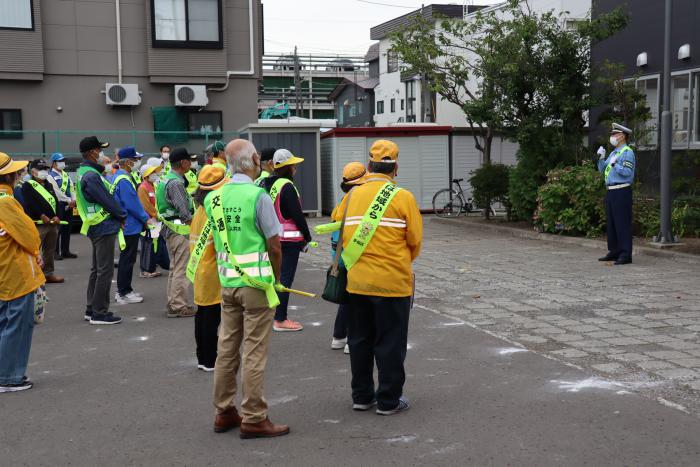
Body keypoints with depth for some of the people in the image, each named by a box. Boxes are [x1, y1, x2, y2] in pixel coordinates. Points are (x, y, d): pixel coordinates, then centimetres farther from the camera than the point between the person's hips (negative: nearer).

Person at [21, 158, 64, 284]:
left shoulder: (49, 185, 19)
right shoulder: (27, 185, -4)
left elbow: (56, 201, 12)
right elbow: (30, 203, -16)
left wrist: (56, 216, -4)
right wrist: (42, 216, -21)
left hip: (52, 224, 8)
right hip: (37, 224, -7)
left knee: (50, 250, 14)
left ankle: (49, 274, 22)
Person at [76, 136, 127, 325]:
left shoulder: (85, 172, 13)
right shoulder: (91, 176, -19)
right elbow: (107, 200, -18)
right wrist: (122, 216, -5)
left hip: (97, 226, 11)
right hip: (104, 226, -11)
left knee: (97, 270, 17)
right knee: (105, 271, -5)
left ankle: (92, 309, 24)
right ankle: (99, 313, 0)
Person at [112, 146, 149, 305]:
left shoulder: (119, 176, 12)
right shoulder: (124, 180, -20)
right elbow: (132, 205, -23)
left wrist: (143, 217, 13)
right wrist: (146, 218, -11)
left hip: (126, 225, 10)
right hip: (130, 226, -10)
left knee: (126, 259, 17)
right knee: (127, 260, -2)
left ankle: (123, 290, 26)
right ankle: (124, 293, 6)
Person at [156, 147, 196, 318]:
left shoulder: (166, 180, 14)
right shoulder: (176, 183, -18)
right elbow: (184, 212, -21)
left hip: (170, 229, 11)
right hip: (180, 231, -11)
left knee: (174, 268, 16)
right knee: (181, 269, -5)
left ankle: (173, 303, 23)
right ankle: (179, 307, -2)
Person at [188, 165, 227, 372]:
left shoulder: (199, 211, 8)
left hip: (200, 271, 9)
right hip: (213, 272, -9)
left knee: (203, 313, 14)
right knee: (212, 316, -2)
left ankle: (202, 357, 23)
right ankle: (210, 360, 5)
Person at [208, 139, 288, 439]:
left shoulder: (213, 198, 4)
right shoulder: (258, 196, -13)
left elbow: (218, 242, 8)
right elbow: (274, 247, -11)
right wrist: (276, 277, 4)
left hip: (227, 282, 6)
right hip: (255, 282, -6)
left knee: (227, 349, 13)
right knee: (254, 353, 0)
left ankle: (224, 412, 23)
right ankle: (253, 418, 6)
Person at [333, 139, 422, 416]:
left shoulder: (352, 196, 2)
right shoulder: (403, 197, -9)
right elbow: (415, 240, -5)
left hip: (357, 281, 4)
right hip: (393, 282, -4)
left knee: (360, 341, 15)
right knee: (390, 343, 7)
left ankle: (362, 396, 25)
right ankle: (388, 401, 14)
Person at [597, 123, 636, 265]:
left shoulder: (627, 153, -9)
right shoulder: (614, 152, 18)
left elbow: (627, 173, -18)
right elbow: (602, 170, 17)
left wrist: (615, 164, -22)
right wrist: (602, 157, 3)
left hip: (622, 191, -9)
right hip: (610, 191, 9)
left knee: (623, 224, -8)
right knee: (611, 223, 12)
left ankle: (626, 255, -6)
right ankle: (614, 252, 19)